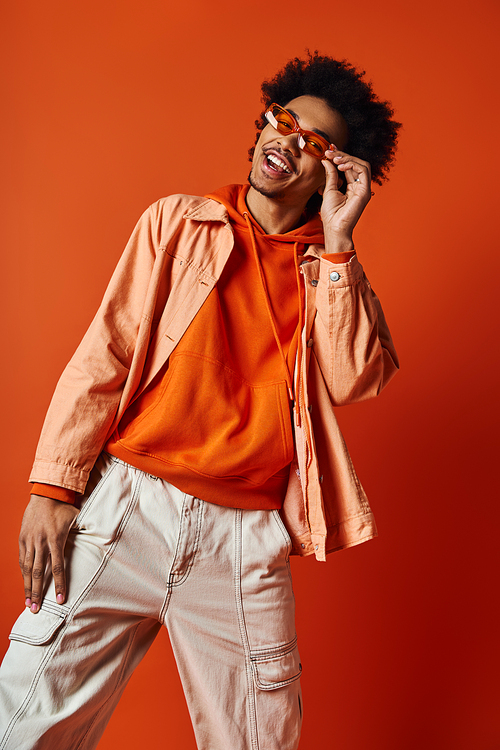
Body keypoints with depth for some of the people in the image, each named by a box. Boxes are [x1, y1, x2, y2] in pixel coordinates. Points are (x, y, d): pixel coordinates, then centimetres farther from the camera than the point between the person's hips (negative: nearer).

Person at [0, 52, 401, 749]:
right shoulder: (177, 223, 9)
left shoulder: (334, 273, 11)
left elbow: (353, 381, -7)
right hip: (125, 508, 0)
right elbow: (104, 355, 3)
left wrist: (337, 239, -7)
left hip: (247, 539, 1)